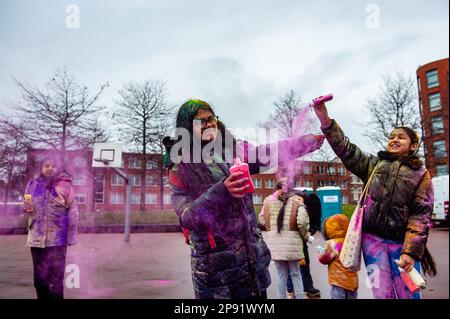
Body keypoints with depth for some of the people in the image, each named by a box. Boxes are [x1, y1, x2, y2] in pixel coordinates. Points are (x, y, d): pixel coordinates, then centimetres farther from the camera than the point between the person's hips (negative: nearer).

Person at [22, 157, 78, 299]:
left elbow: (72, 213, -5)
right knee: (39, 278, 15)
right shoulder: (33, 184, 3)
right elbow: (25, 206, 16)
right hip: (36, 239, 4)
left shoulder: (64, 186, -5)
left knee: (55, 280, -2)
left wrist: (71, 237, -6)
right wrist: (26, 207, -8)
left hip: (57, 239, -4)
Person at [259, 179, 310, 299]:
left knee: (282, 275, 14)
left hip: (274, 243, 2)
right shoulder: (297, 201, -1)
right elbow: (302, 221, -12)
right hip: (292, 241, -1)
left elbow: (262, 219, 7)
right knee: (295, 274, 15)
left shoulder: (268, 201, 5)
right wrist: (304, 235, 6)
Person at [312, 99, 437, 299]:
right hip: (372, 238, 2)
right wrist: (325, 120, -14)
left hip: (401, 242, -1)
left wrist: (411, 251, -13)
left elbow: (421, 214, -2)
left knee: (409, 295, 1)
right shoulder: (374, 164, 12)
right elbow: (346, 150, -1)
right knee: (382, 294, 2)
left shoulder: (420, 174, 5)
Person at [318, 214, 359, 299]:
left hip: (339, 280, -7)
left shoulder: (332, 243, -15)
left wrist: (321, 253, 14)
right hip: (352, 280, 7)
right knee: (351, 296, 15)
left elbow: (324, 259, -8)